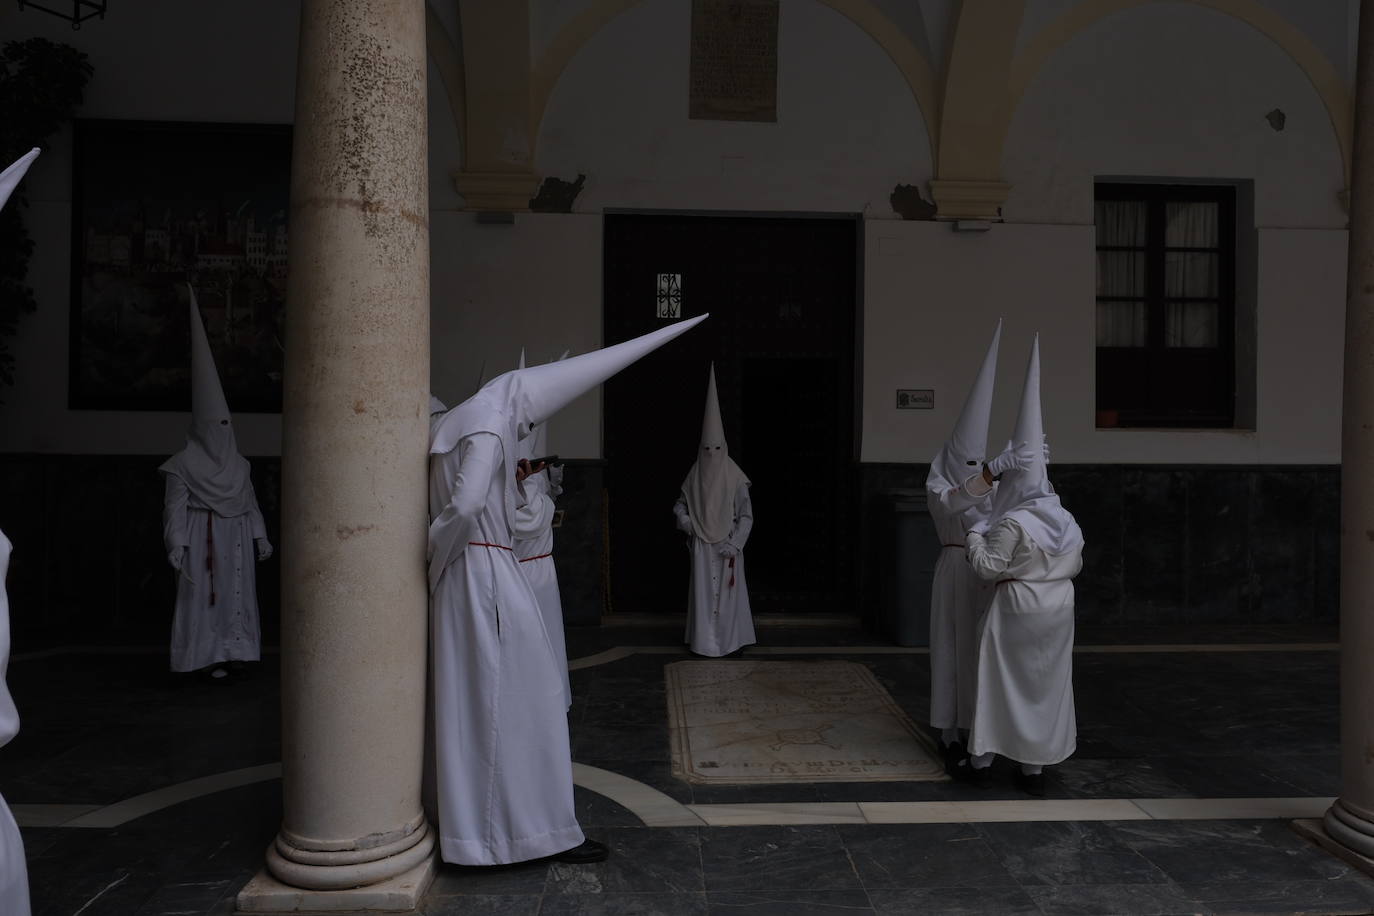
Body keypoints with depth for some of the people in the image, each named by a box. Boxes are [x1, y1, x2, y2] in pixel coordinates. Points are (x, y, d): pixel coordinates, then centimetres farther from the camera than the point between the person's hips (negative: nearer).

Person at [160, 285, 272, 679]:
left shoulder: (237, 464, 14)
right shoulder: (184, 464, -1)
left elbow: (250, 502, 15)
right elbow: (174, 506, -5)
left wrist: (261, 536, 10)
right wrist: (176, 543, -12)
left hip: (235, 536, 5)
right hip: (201, 536, -5)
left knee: (236, 593, 3)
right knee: (204, 595, -4)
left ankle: (230, 654, 6)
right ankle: (210, 657, -3)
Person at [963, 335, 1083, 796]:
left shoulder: (1012, 523, -18)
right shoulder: (1067, 522, 5)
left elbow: (988, 566, -17)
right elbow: (1076, 566, 15)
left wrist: (975, 537, -2)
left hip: (1017, 609, -6)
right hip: (1058, 608, 6)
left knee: (1001, 677, 7)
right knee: (1047, 681, 13)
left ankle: (982, 754, 16)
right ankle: (1035, 763, 19)